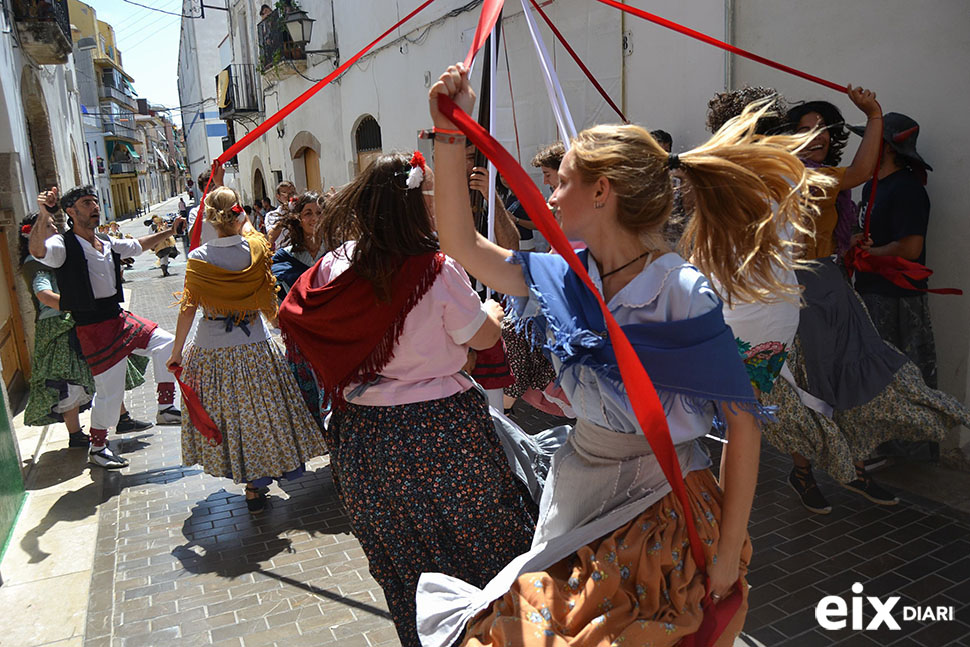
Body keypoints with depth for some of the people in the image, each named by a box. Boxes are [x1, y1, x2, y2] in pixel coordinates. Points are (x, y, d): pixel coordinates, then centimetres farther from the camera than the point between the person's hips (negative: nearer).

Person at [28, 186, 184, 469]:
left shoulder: (108, 244, 11)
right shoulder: (64, 244, -12)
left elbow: (139, 245, 28)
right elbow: (37, 249, -34)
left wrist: (169, 231, 30)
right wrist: (44, 216, -47)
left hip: (119, 318, 8)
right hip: (94, 328, -8)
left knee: (165, 344, 3)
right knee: (109, 392, -2)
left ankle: (165, 409, 14)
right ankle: (97, 448, 20)